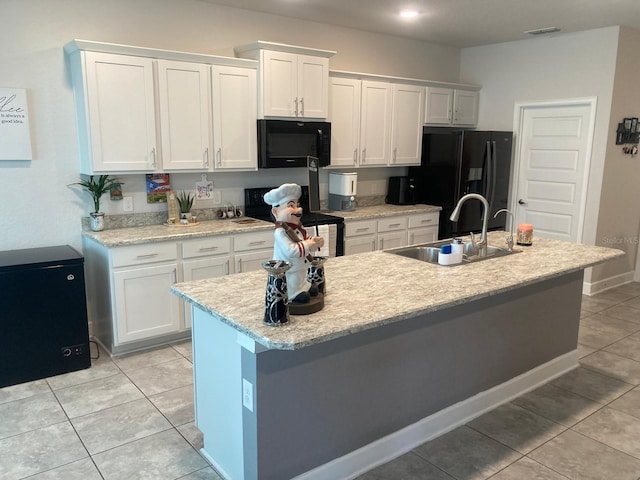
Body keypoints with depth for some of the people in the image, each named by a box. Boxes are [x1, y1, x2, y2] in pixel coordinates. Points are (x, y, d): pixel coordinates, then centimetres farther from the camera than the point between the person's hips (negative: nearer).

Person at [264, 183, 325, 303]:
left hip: (300, 270, 10)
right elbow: (291, 251, -34)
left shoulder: (299, 228, 4)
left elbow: (307, 240, 15)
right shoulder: (281, 232, -26)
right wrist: (308, 244, -27)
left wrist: (316, 242, -7)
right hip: (288, 274, -10)